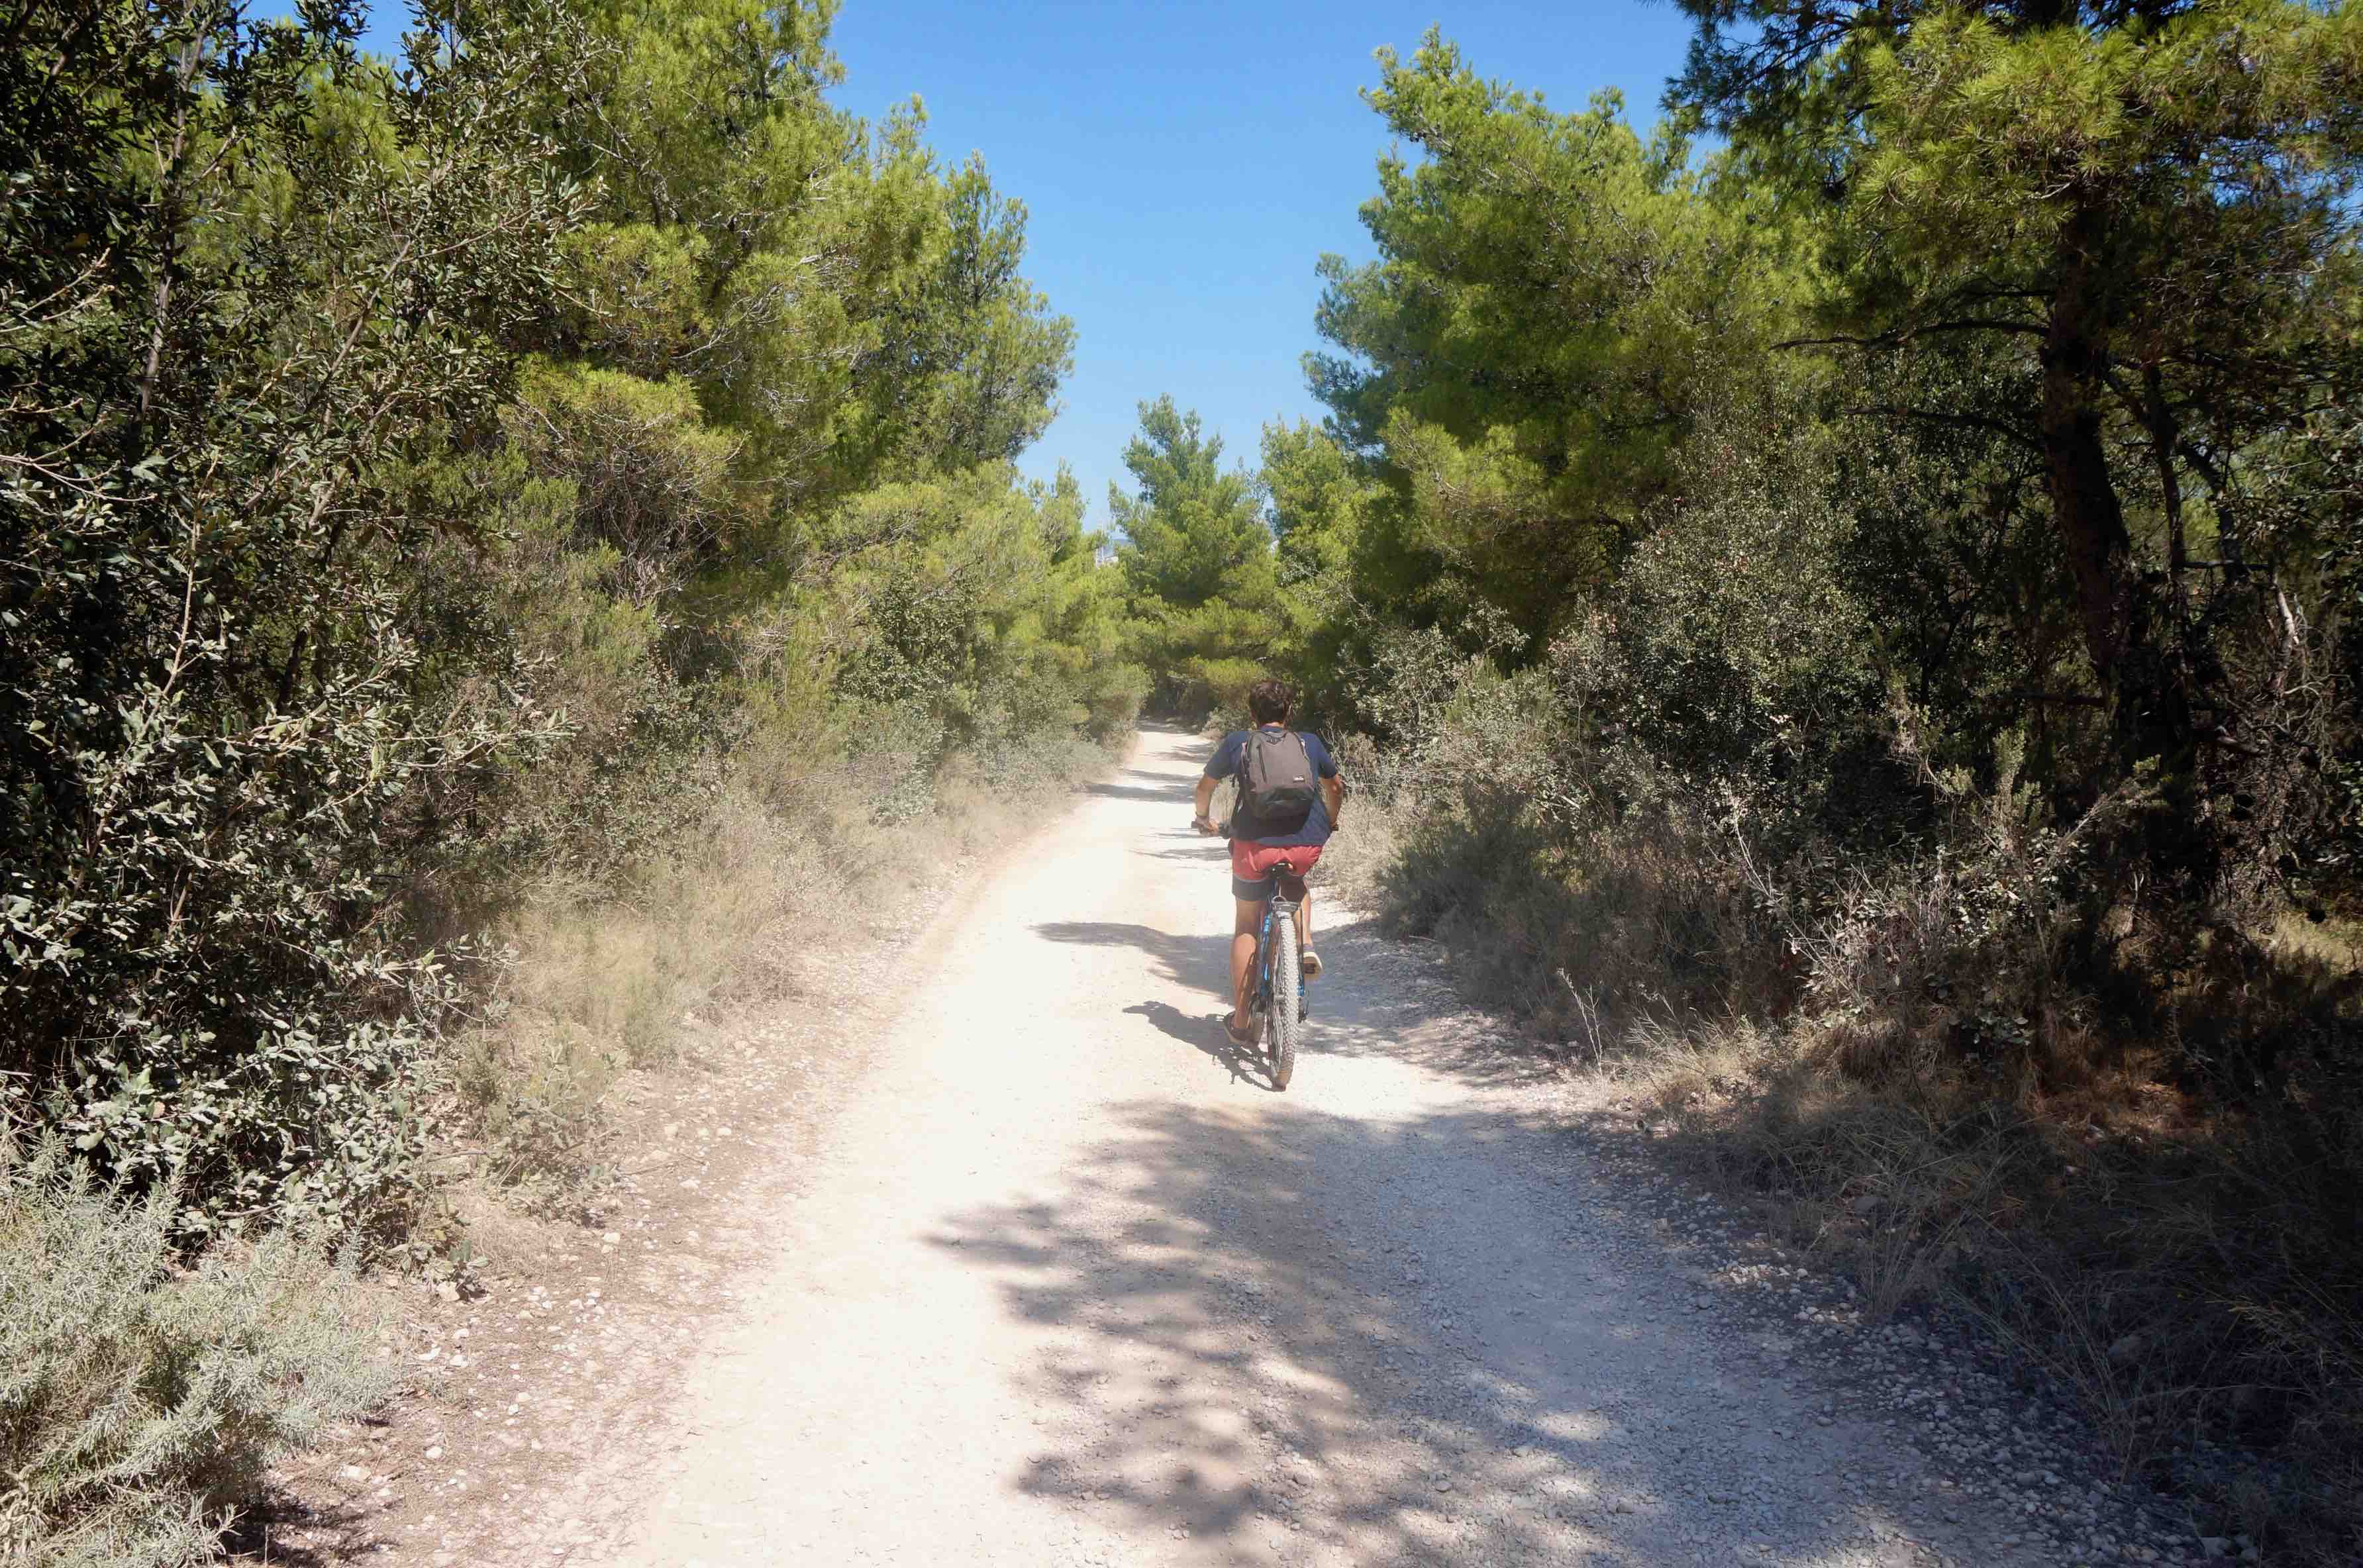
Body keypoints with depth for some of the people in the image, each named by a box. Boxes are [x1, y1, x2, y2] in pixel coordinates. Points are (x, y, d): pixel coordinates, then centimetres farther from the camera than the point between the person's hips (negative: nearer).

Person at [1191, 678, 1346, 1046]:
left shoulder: (1237, 742, 11)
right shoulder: (1309, 743, 15)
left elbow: (1206, 785, 23)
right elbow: (1336, 786, 28)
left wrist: (1202, 817, 42)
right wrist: (1329, 824, 45)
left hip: (1255, 843, -1)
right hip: (1308, 844, 2)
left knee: (1246, 926, 16)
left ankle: (1241, 1023, 16)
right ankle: (1305, 945, 11)